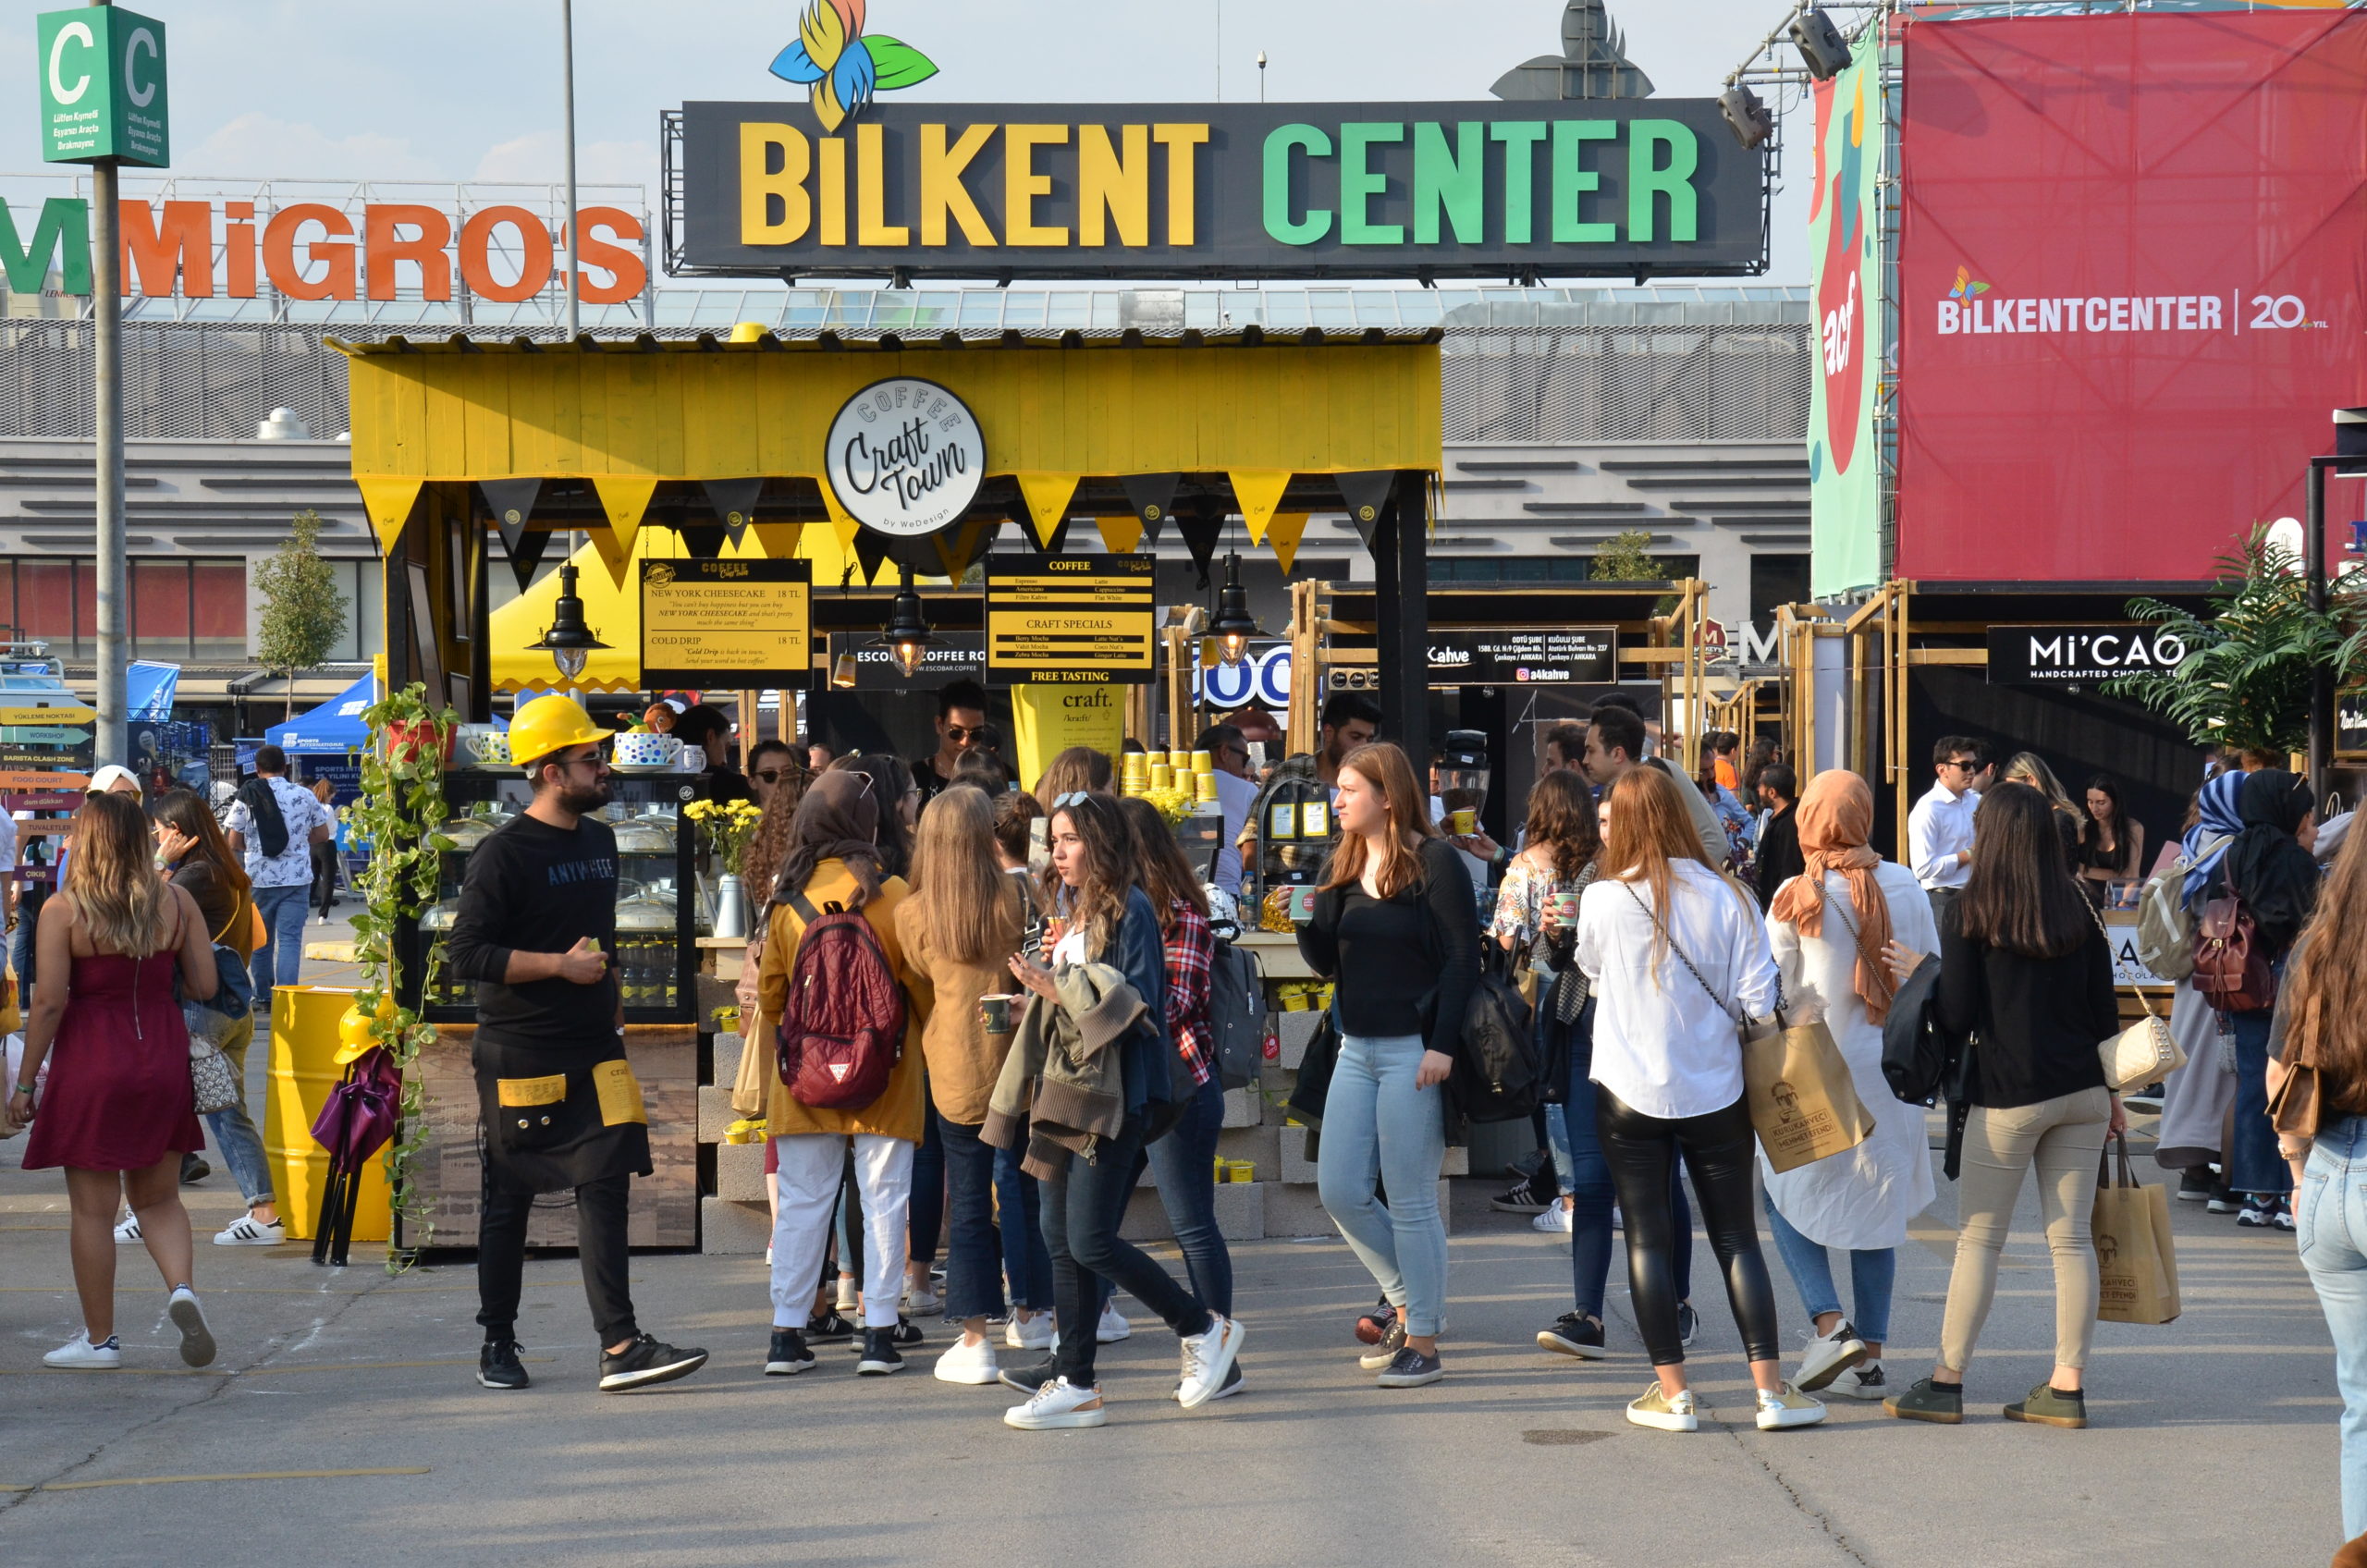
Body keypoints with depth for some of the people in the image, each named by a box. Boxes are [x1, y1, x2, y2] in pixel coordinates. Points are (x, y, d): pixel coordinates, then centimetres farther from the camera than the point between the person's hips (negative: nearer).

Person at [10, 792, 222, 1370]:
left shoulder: (63, 910, -9)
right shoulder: (177, 902, 0)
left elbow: (49, 1001, -12)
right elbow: (205, 986, 2)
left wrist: (25, 1081, -4)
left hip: (91, 1064, -3)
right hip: (163, 1060, 4)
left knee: (93, 1208, 6)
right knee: (159, 1197, 16)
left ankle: (99, 1338, 13)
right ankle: (182, 1289, -8)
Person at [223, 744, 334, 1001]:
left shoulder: (246, 798, -2)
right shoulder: (304, 795, 0)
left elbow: (234, 844, -1)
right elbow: (323, 834, 6)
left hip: (260, 879, 0)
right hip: (296, 879, 0)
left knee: (261, 940, 13)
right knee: (290, 939, -3)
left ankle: (264, 998, 21)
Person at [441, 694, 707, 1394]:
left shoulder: (600, 841, 13)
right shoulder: (503, 855, -11)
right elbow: (465, 954, -15)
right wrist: (560, 965, -18)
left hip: (593, 1049, 5)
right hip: (519, 1057, -5)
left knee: (605, 1189, -5)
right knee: (508, 1201, 7)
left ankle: (621, 1346, -9)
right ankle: (498, 1343, 20)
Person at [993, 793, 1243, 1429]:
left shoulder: (1129, 910, -9)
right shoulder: (1075, 911, 17)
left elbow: (1137, 1006, -15)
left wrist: (1056, 988, -18)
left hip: (1114, 1095, -9)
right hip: (1067, 1090, 9)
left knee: (1090, 1240, -12)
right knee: (1060, 1236, 5)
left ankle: (1204, 1328, 5)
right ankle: (1074, 1382, 9)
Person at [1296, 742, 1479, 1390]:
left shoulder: (1435, 862, -9)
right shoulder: (1342, 865, 11)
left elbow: (1464, 955, -12)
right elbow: (1326, 960, 10)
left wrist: (1442, 1044, -19)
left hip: (1413, 1051, -7)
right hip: (1356, 1049, 7)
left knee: (1410, 1200, -1)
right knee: (1339, 1192, 6)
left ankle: (1423, 1343, 10)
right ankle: (1407, 1300, 26)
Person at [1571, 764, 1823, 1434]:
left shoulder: (1602, 901, -8)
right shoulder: (1727, 898, -5)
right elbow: (1757, 1001, -5)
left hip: (1630, 1095, -2)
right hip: (1715, 1093, 2)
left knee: (1647, 1239, 6)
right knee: (1737, 1238, 9)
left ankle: (1671, 1391, 7)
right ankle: (1771, 1388, 7)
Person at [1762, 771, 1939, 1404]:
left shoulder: (1796, 896, -11)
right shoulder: (1906, 888, 0)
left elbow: (1773, 990, -7)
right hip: (1890, 1070, 4)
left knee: (1787, 1192, 11)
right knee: (1877, 1205, 12)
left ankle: (1829, 1323, -6)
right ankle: (1870, 1354, 12)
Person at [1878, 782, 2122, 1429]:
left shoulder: (1967, 915, -7)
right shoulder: (2078, 911, 6)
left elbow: (1957, 1020, -9)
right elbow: (2105, 1012, 8)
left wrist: (1916, 975, 9)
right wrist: (2111, 1094, 17)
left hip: (2008, 1098, -4)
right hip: (2082, 1092, 4)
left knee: (1979, 1238, 4)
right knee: (2071, 1237, 6)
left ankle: (1948, 1382, 8)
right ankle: (2068, 1384, 7)